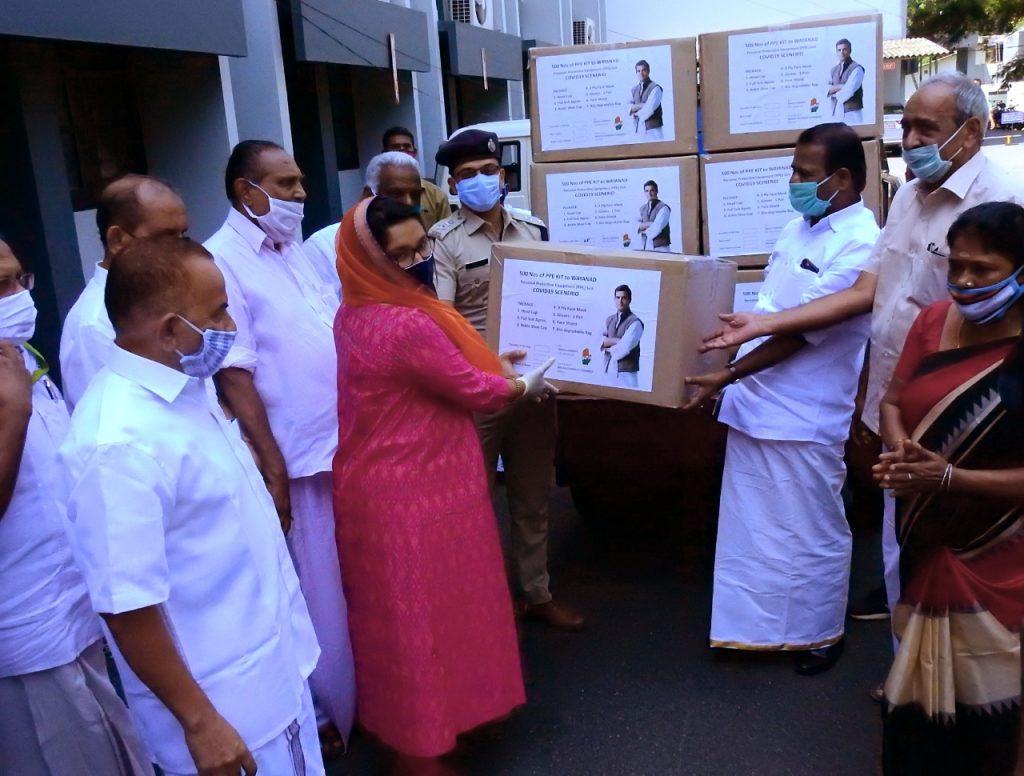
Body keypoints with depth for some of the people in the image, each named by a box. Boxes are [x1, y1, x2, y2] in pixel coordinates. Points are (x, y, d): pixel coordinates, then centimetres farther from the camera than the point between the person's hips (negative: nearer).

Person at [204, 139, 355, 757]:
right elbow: (234, 374, -17)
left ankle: (362, 691, 39)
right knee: (317, 591, 8)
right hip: (298, 458, -7)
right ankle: (319, 712, 28)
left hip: (348, 443, 7)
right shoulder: (223, 260, -14)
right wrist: (272, 468, -18)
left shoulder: (296, 248, 10)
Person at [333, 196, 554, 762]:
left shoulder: (357, 314, 5)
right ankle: (420, 746, 25)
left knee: (401, 614, 24)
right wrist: (525, 386, 3)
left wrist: (488, 361, 20)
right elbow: (473, 392, -15)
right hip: (413, 494, -10)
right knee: (422, 614, 7)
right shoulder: (404, 325, -27)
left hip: (383, 481, 10)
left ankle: (399, 720, 44)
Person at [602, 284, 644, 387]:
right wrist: (617, 340, -12)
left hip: (626, 372, -6)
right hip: (608, 370, 6)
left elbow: (625, 348, -17)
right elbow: (600, 343, 2)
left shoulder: (635, 322, -8)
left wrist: (609, 349, 0)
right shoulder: (609, 320, 12)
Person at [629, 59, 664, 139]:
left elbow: (650, 109, -14)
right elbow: (628, 108, 2)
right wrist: (641, 105, -13)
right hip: (639, 129, 5)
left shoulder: (655, 88, -3)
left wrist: (637, 113, 1)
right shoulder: (634, 90, 14)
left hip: (653, 128, -5)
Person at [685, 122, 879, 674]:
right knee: (755, 524, 16)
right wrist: (733, 371, 13)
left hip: (803, 417, -8)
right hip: (755, 404, 8)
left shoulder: (860, 244, -16)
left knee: (811, 532, 10)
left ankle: (819, 633, 30)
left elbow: (802, 332, -19)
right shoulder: (797, 228, 10)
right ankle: (760, 626, 33)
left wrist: (727, 376, -19)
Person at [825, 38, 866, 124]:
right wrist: (841, 86, -12)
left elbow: (849, 90, -14)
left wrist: (834, 92, 1)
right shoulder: (833, 70, 15)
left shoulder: (857, 68, -2)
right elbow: (827, 90, 3)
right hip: (837, 113, 5)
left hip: (852, 112, -5)